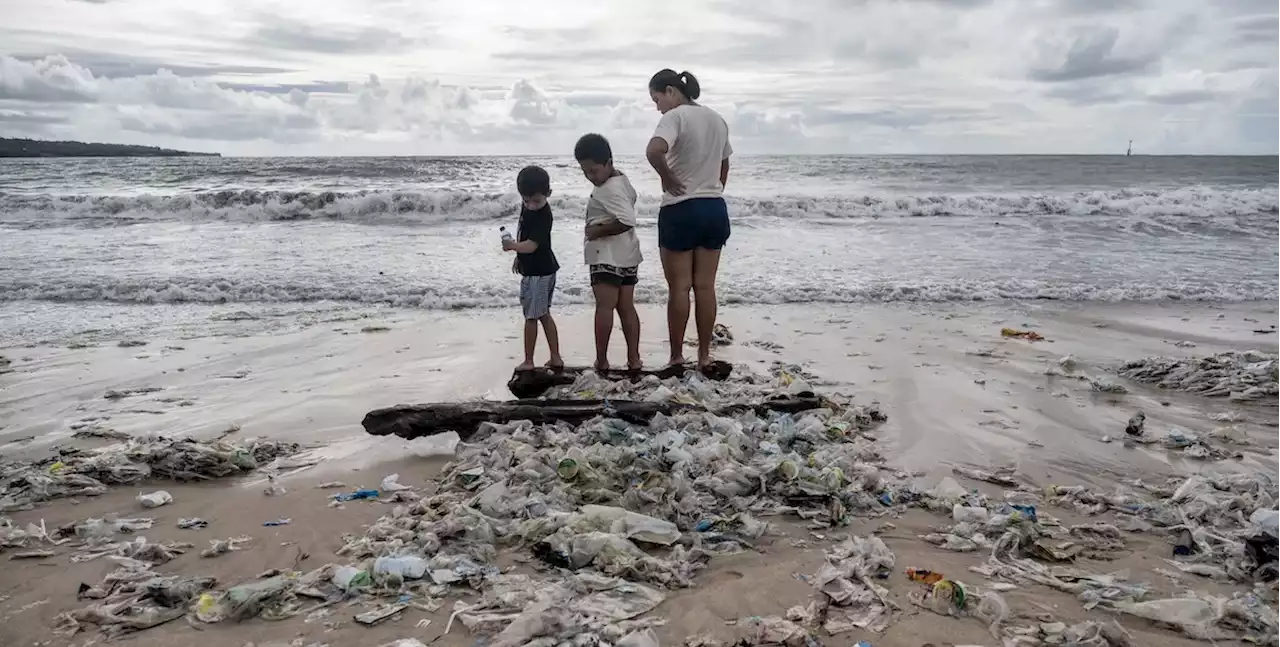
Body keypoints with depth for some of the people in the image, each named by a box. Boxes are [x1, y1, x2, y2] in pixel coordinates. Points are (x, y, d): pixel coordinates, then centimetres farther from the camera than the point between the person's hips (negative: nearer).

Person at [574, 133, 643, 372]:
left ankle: (602, 361, 0)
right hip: (626, 255, 10)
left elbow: (627, 220, -31)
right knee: (626, 307, 9)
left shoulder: (609, 190, -19)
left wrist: (598, 232, -20)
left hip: (608, 256, -10)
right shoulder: (622, 180, 12)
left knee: (604, 306, -4)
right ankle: (634, 359, 10)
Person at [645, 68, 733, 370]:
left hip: (681, 211, -7)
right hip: (715, 209, 7)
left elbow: (654, 151, -31)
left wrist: (667, 177, -16)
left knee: (679, 288, 2)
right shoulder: (717, 119, 12)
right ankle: (704, 355, 14)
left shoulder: (675, 117, -12)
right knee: (705, 286, 9)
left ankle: (677, 358, 9)